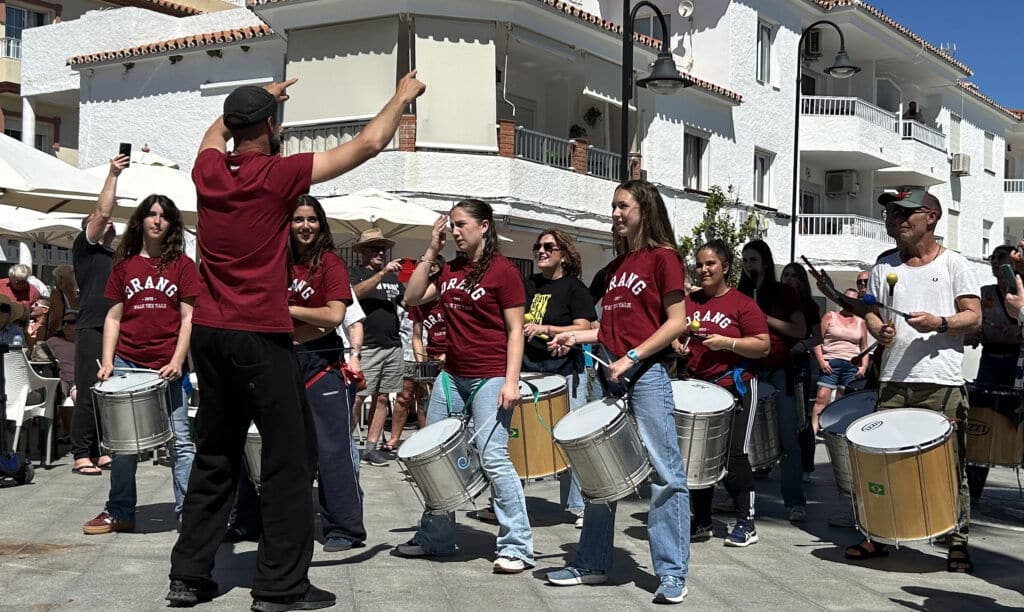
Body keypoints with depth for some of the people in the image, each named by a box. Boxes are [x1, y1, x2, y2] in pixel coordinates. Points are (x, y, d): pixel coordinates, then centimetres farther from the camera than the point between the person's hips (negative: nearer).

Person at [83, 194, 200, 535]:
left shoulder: (182, 265, 5)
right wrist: (107, 362, 2)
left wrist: (177, 361, -10)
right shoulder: (124, 264, 12)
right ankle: (120, 512, 19)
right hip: (128, 362, 3)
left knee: (181, 441, -4)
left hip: (169, 367, -3)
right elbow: (113, 317, 12)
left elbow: (188, 318, 0)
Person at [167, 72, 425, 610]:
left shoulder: (208, 171, 4)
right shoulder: (278, 175, -10)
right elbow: (366, 146, -3)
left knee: (213, 459, 15)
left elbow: (216, 130, 31)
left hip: (208, 334, 7)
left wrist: (258, 99, 42)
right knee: (290, 458, 1)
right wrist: (402, 98, 11)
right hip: (260, 338, -6)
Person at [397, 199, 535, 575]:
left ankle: (517, 547, -5)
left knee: (492, 458, -13)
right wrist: (431, 252, 4)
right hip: (452, 376, 8)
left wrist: (511, 381, -18)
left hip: (490, 378, -8)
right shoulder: (450, 270, 12)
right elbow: (412, 298, 7)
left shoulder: (503, 271, -7)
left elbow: (515, 331, -10)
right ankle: (435, 538, 24)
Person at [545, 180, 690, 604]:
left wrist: (631, 357, -16)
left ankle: (672, 574, 0)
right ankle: (592, 563, 20)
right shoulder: (616, 267, 18)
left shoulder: (663, 257, -3)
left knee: (664, 473, -5)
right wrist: (578, 336, 8)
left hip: (647, 373, -8)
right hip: (610, 374, 8)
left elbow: (676, 323, -9)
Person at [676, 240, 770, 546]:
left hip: (733, 389, -5)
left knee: (733, 455, -7)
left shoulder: (742, 304, -5)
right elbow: (671, 334, 21)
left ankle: (746, 523, 4)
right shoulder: (687, 302, 10)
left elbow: (763, 346, -9)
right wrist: (675, 345, 0)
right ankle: (701, 522, 20)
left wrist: (726, 342, -19)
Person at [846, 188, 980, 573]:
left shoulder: (952, 263, 5)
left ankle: (958, 543, 9)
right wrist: (879, 330, -6)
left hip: (942, 382, -3)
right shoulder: (885, 266, 15)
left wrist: (940, 323, -17)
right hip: (894, 380, 3)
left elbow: (973, 317, 1)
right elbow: (870, 314, 16)